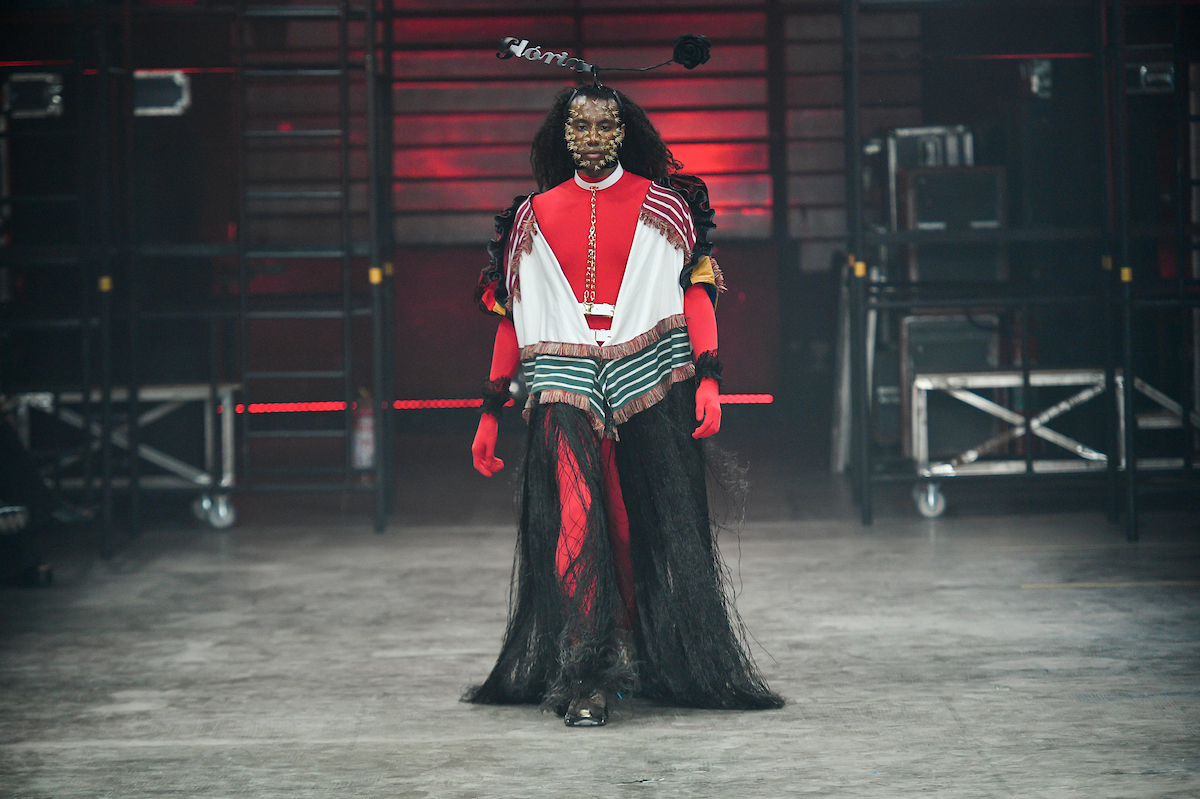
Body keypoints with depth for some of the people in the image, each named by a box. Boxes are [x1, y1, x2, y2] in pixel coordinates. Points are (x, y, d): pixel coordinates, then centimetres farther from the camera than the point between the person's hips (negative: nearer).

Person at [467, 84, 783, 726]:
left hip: (649, 381, 0)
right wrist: (490, 411, 12)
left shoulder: (661, 205, 6)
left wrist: (709, 379, -12)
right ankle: (585, 681, -13)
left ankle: (672, 667, 18)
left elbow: (696, 289, 1)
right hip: (567, 384, 1)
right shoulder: (536, 216, 12)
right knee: (574, 523, -13)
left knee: (664, 529, 3)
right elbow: (512, 317, 15)